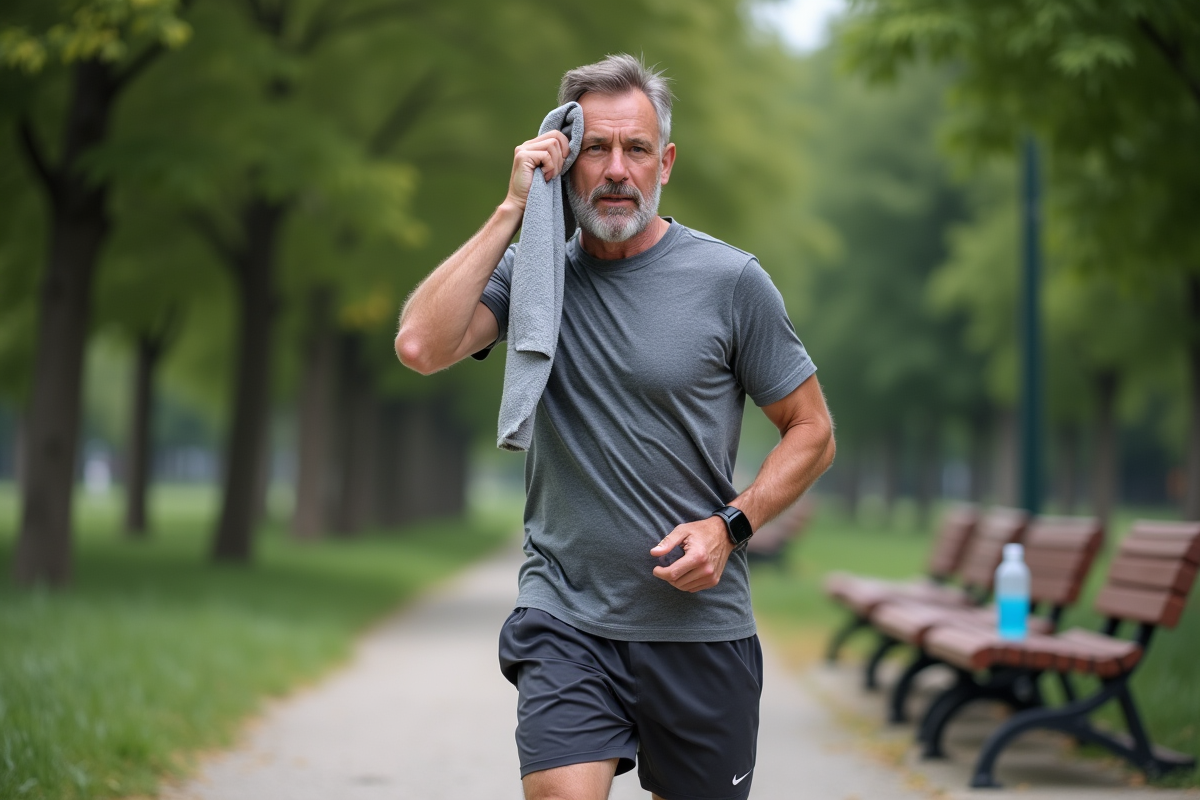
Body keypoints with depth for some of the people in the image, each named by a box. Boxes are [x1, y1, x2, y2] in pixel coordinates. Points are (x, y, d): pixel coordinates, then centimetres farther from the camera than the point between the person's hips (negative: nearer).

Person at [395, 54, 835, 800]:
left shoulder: (730, 280, -3)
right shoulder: (530, 270, 2)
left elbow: (812, 431, 4)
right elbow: (422, 346, -16)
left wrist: (729, 527, -11)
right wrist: (512, 210, -12)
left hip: (699, 622, 0)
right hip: (566, 620, 0)